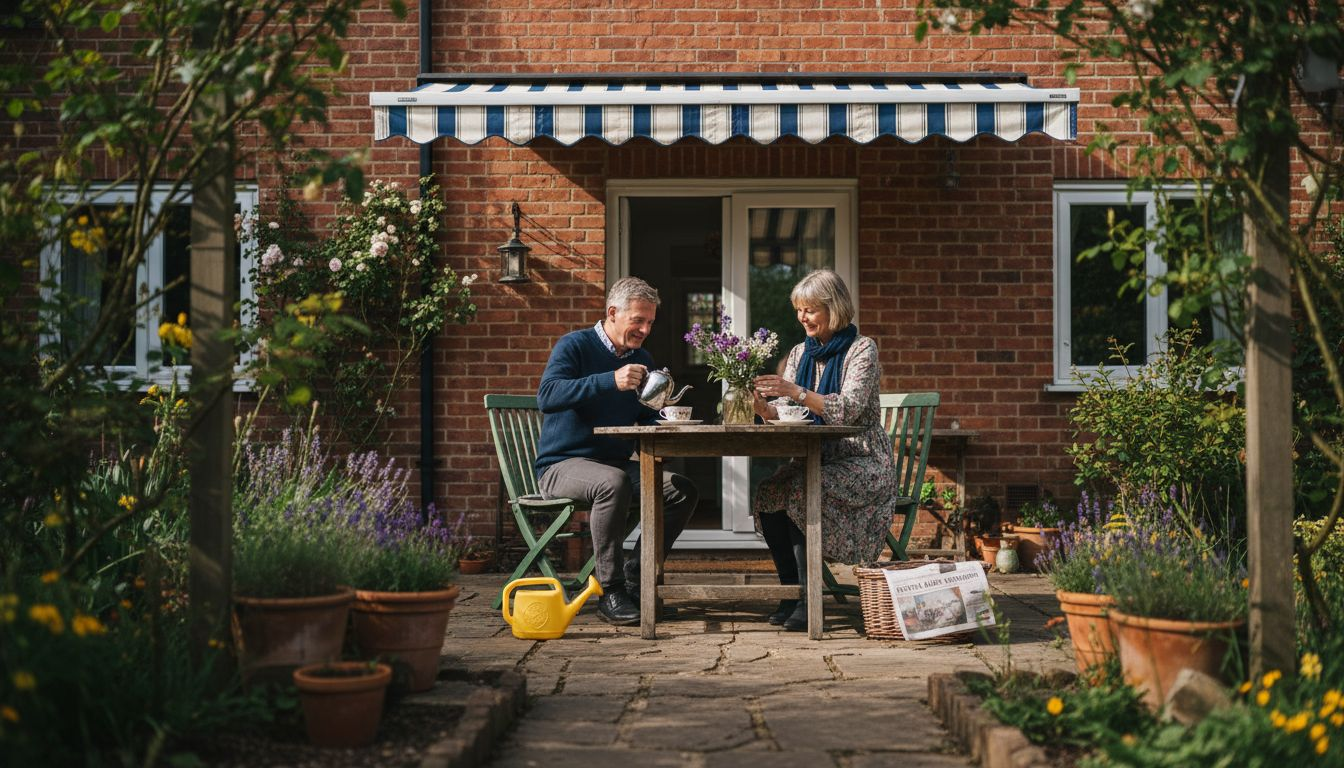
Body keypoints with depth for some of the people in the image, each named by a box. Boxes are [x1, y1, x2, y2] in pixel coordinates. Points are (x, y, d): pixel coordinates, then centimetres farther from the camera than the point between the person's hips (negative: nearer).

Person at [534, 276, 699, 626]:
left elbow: (649, 420, 16)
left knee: (683, 490, -14)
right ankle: (611, 593, -29)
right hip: (562, 464, -7)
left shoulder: (642, 360, 13)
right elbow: (547, 396, -25)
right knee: (613, 482, -38)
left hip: (616, 463, 7)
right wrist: (610, 381, -34)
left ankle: (635, 578, -6)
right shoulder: (575, 345, -7)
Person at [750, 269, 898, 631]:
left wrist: (797, 393, -32)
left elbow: (849, 409, -21)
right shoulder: (799, 354, 14)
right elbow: (783, 412, 7)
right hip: (815, 459, 6)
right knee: (767, 494, -23)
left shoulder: (861, 349, -6)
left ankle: (808, 598, -25)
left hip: (862, 463, -6)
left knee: (800, 492, -32)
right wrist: (762, 407, -17)